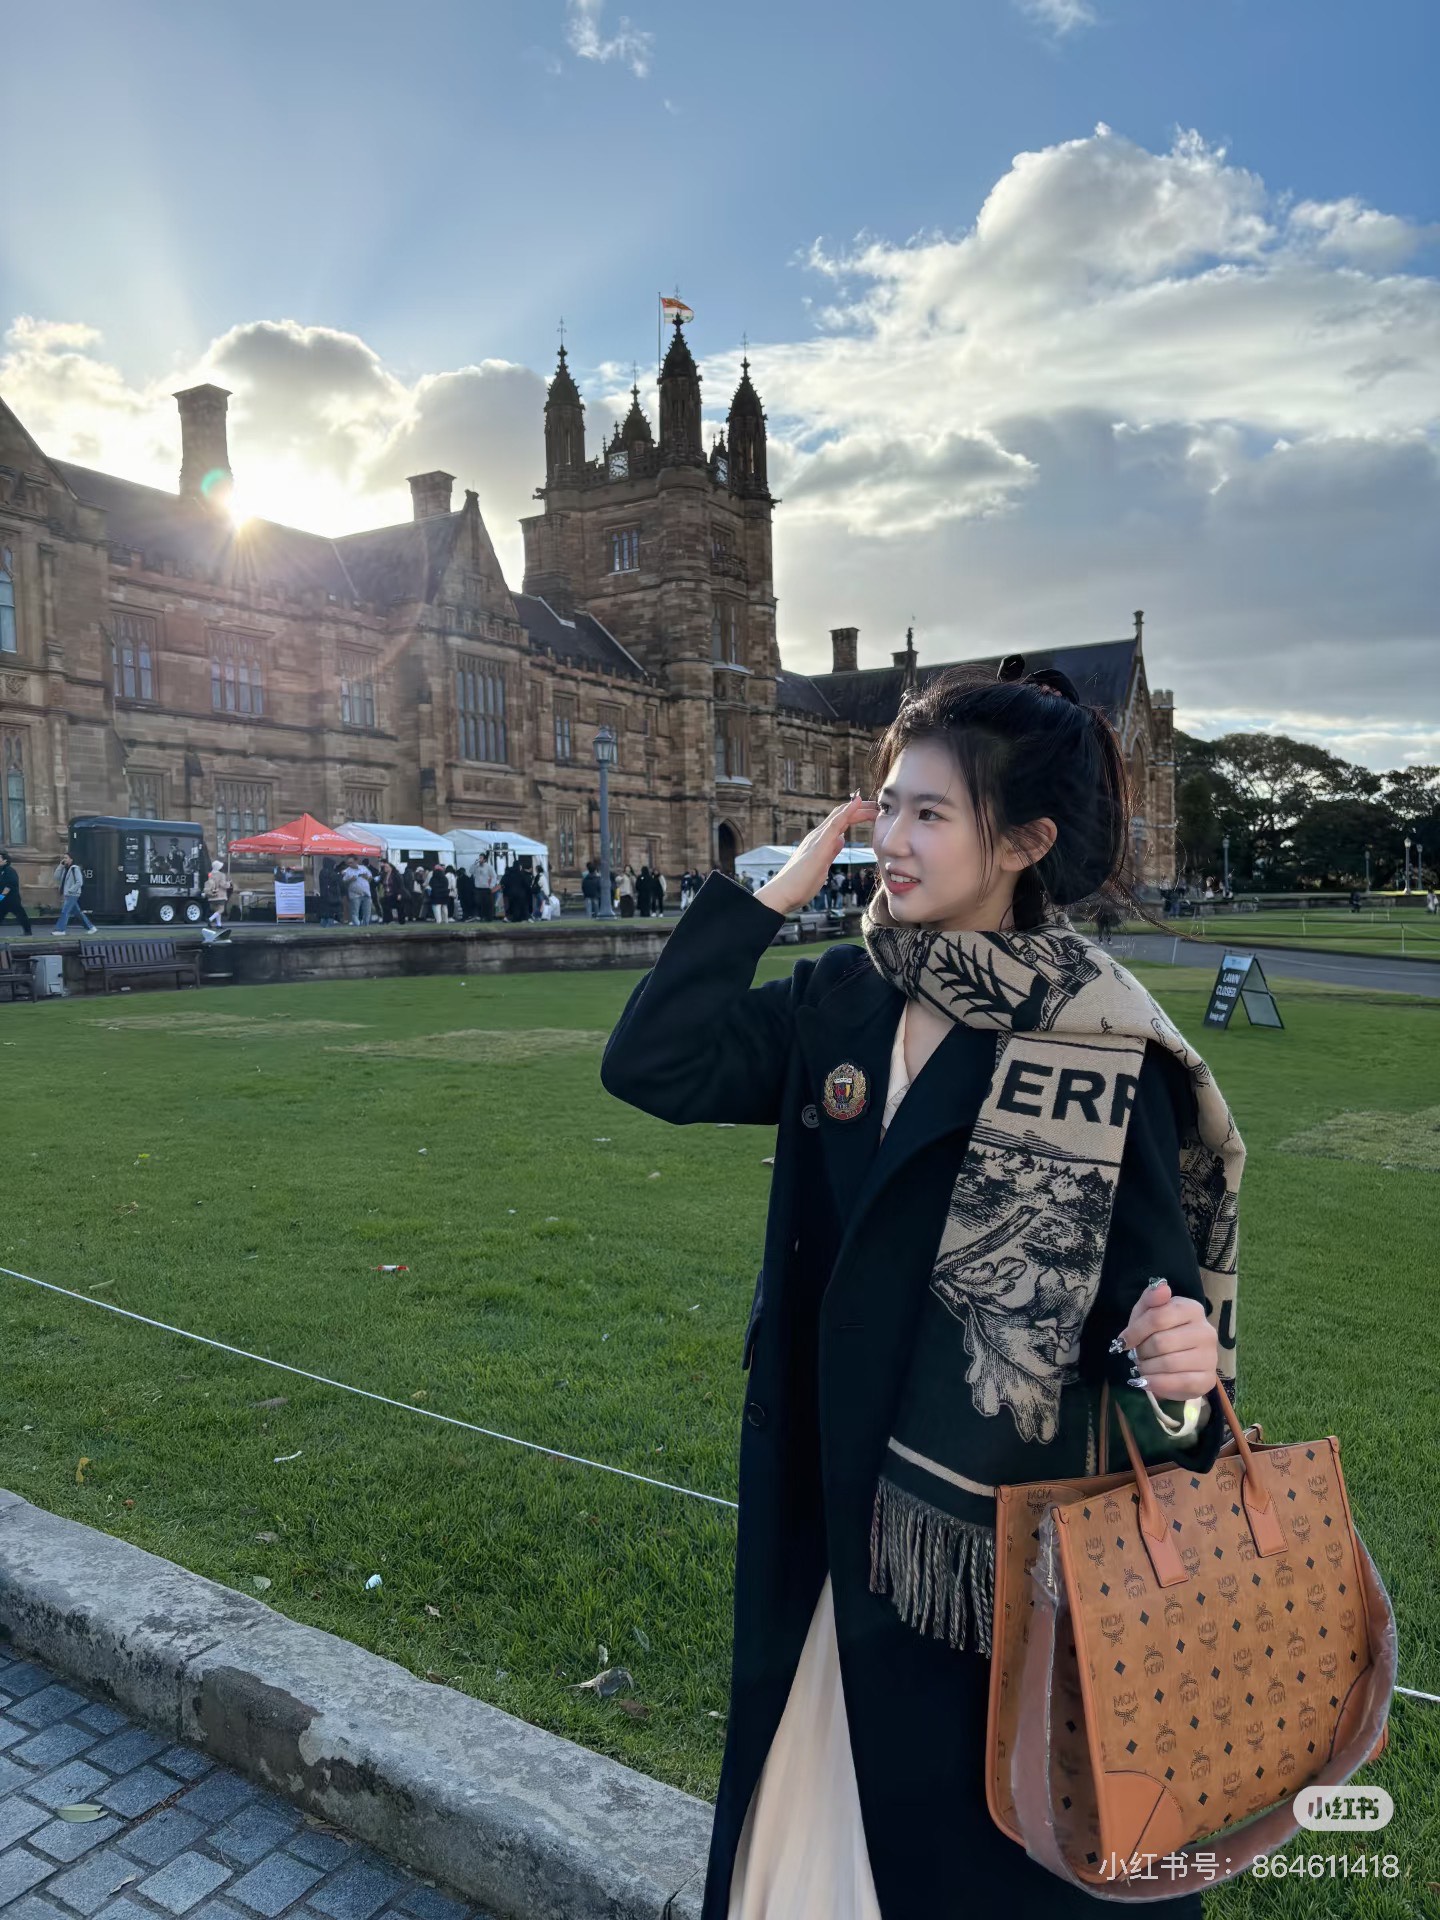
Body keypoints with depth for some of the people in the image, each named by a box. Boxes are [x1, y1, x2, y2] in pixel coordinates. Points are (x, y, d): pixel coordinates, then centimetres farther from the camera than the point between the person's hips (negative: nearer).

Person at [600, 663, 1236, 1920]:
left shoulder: (1101, 1050, -16)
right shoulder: (840, 1003, -2)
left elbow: (1147, 1270, -14)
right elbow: (649, 1068, -10)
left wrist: (1173, 1359, -36)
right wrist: (774, 890, -11)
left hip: (1011, 1531, -5)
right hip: (834, 1506, 5)